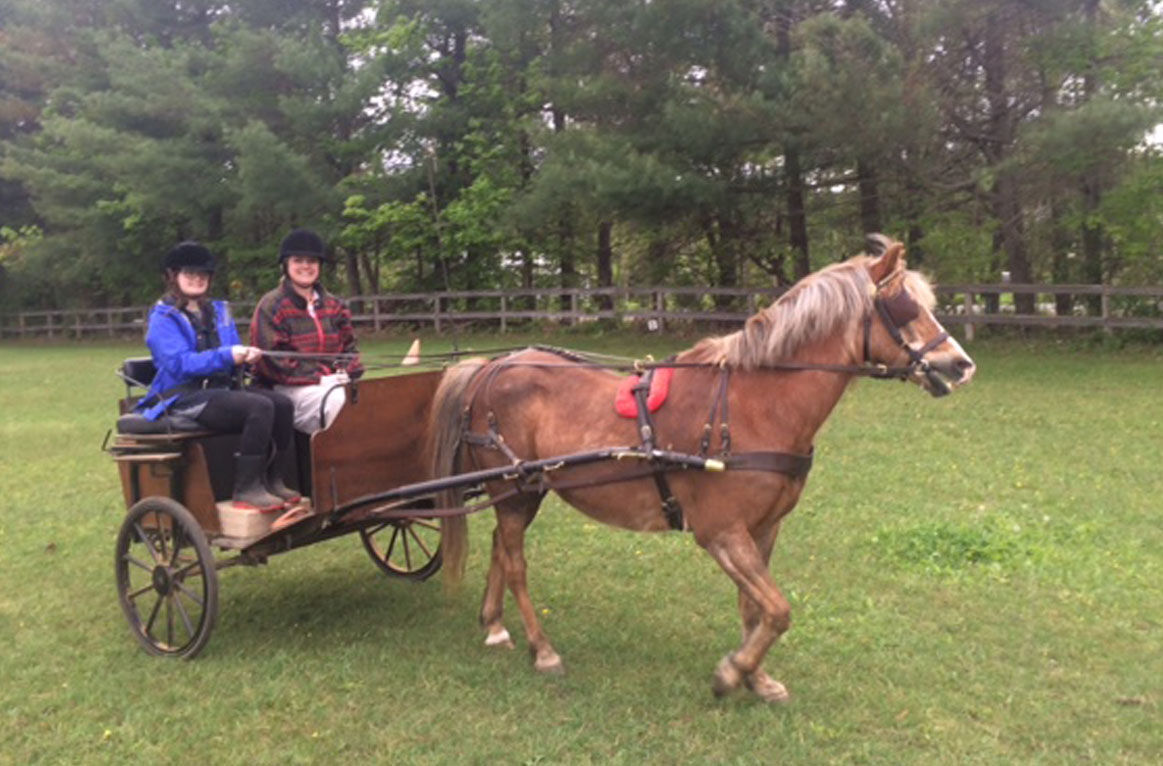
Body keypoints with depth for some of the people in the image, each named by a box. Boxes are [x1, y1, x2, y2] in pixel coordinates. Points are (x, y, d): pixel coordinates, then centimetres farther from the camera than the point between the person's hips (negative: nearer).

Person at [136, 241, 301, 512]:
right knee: (260, 407, -31)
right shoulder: (163, 318, 1)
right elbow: (179, 363, -13)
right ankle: (246, 490, -26)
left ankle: (271, 480, -11)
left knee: (282, 404, -21)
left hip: (222, 389, 7)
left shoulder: (218, 312, 22)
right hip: (184, 396, -6)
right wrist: (227, 356, -24)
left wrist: (245, 355, -4)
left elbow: (233, 351, 21)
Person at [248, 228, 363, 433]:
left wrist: (346, 372, -5)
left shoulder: (334, 305, 19)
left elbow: (349, 347, 19)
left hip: (335, 383, 5)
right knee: (340, 402, -34)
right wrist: (318, 377, -14)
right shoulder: (270, 306, 1)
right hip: (289, 389, -5)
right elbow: (269, 360, -8)